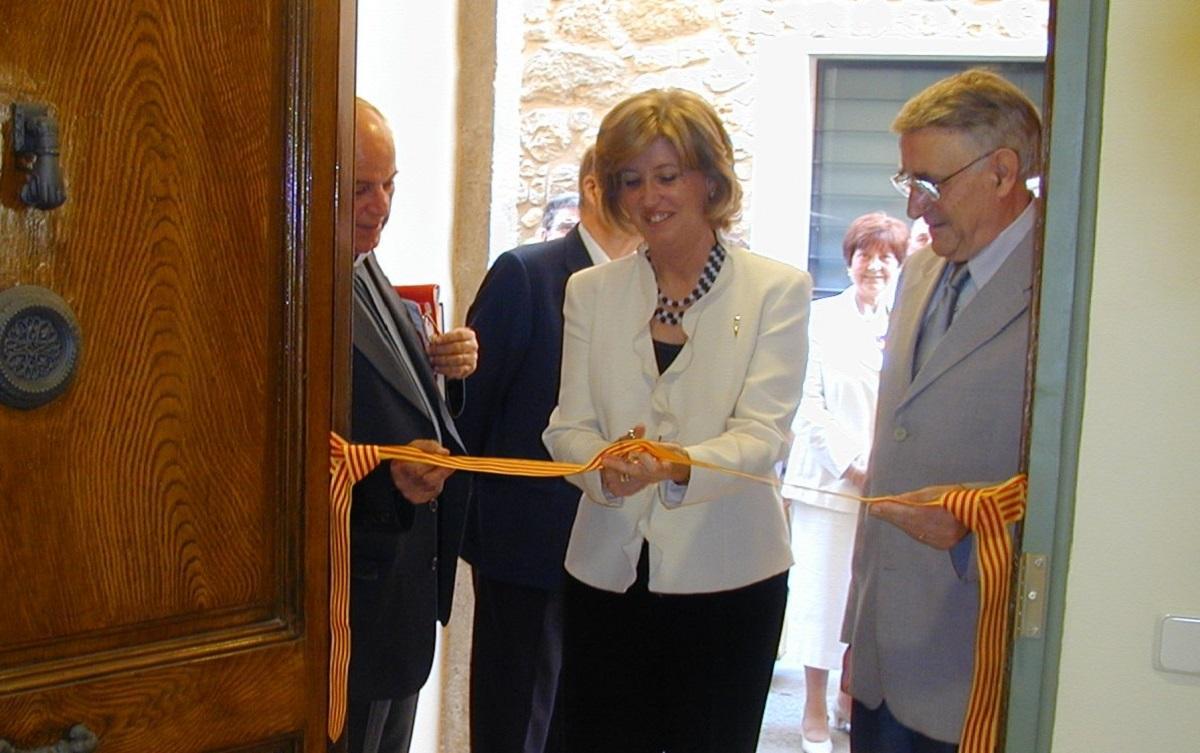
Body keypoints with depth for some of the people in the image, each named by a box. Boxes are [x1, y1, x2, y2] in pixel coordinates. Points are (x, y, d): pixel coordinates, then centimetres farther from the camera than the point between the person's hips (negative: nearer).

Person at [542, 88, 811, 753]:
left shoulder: (777, 290, -2)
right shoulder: (590, 291, 7)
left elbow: (762, 433, -12)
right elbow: (568, 425, 2)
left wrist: (679, 464, -33)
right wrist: (606, 467, -21)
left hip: (726, 575, -2)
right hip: (608, 569, 2)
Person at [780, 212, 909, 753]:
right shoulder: (822, 318, 0)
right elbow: (807, 402, -5)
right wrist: (850, 462, -12)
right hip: (828, 479, -3)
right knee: (822, 588, 1)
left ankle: (852, 698, 25)